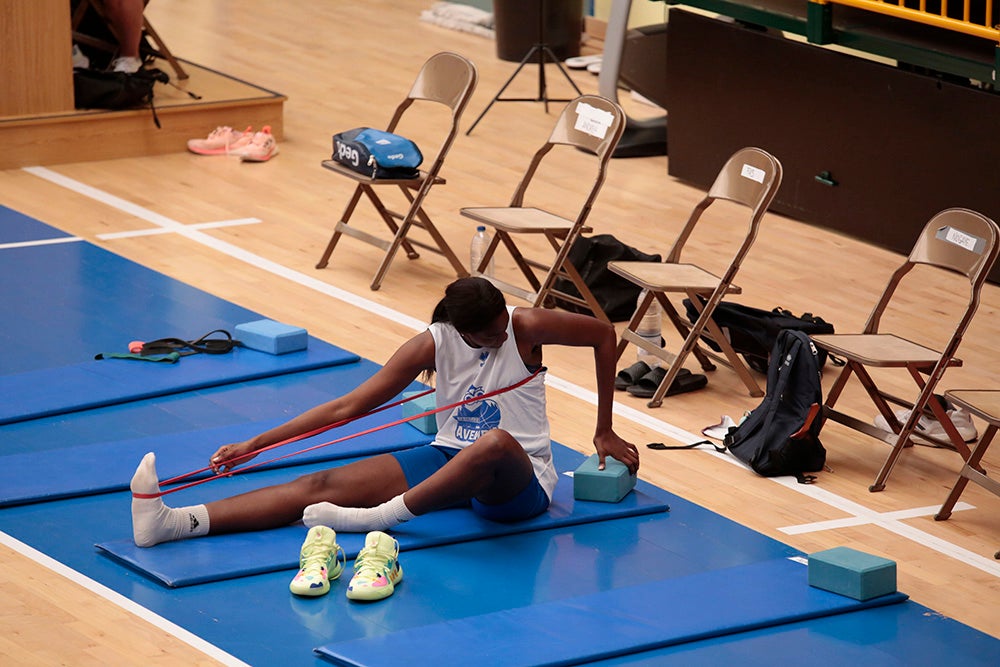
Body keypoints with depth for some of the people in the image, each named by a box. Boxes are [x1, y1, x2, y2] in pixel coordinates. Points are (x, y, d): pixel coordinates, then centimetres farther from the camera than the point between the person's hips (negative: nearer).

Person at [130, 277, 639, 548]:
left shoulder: (525, 328, -12)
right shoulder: (433, 345, -5)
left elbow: (604, 335, 2)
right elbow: (349, 406, -4)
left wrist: (604, 430, 6)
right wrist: (256, 444, -9)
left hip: (519, 481, -3)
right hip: (449, 461, 3)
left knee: (496, 443, -44)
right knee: (326, 484, -16)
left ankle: (382, 516, -38)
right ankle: (173, 521, -32)